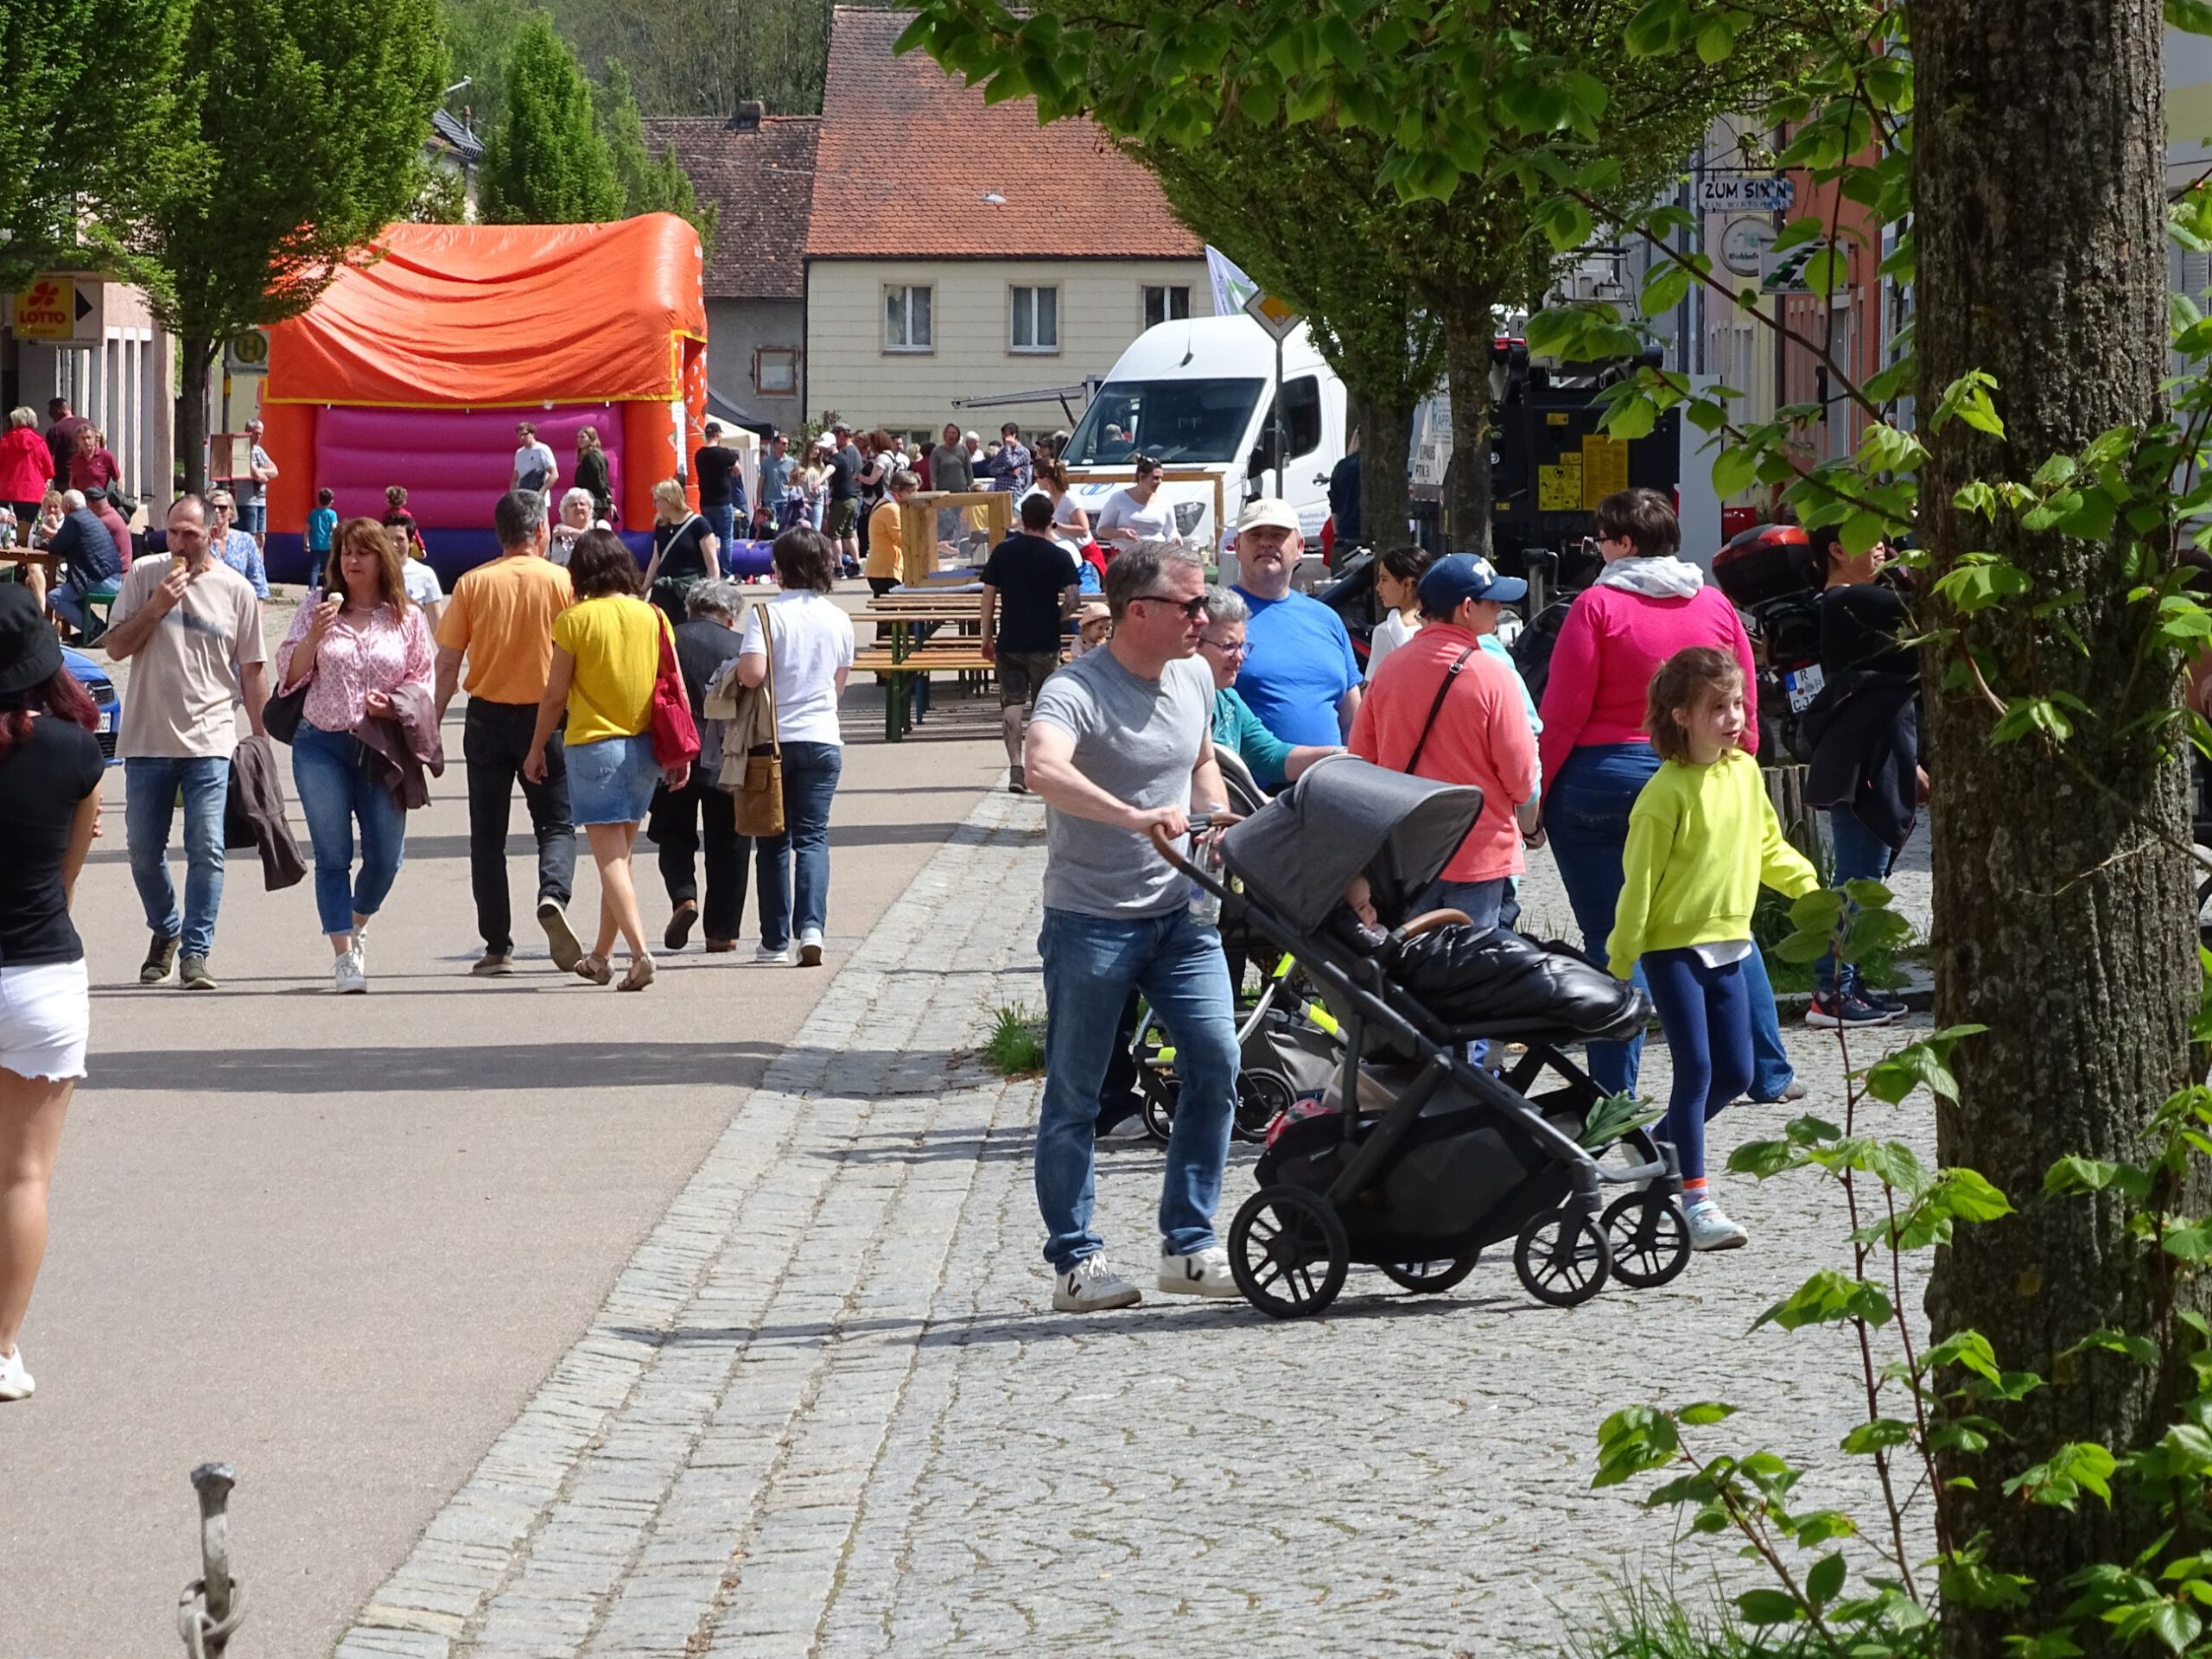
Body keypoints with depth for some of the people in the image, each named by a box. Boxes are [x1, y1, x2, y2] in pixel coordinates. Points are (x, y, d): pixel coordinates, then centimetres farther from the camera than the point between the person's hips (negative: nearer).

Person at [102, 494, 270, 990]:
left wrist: (262, 739, 5)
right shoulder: (144, 576, 3)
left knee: (206, 851, -9)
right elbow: (115, 647, 1)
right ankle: (165, 933, 31)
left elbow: (252, 669, 6)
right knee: (144, 851, 9)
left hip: (209, 741, -2)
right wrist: (155, 608, -13)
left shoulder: (236, 590, 1)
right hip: (146, 739, 2)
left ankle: (196, 951, -4)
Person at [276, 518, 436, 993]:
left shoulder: (407, 619, 7)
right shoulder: (316, 611, 6)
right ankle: (344, 955, 0)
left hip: (381, 748, 1)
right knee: (333, 857, -3)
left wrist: (394, 704, -9)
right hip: (322, 745, -1)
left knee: (385, 856, 1)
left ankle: (357, 925, 29)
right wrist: (315, 634, -13)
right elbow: (289, 675, 3)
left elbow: (422, 681, 10)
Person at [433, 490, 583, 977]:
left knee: (488, 835, 9)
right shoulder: (562, 582, -4)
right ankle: (553, 896, -22)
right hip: (544, 716, -1)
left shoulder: (473, 584, -2)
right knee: (556, 823, 8)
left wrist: (433, 725, 5)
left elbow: (447, 665, -3)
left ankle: (497, 948, 8)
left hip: (487, 716, 1)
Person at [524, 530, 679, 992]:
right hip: (644, 746, 5)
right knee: (619, 854, 16)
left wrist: (536, 749, 8)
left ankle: (640, 953, -22)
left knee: (610, 857, -6)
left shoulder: (575, 619, -8)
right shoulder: (653, 617, 3)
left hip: (593, 744, -5)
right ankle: (600, 956, 27)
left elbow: (555, 694, -4)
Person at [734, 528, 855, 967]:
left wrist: (736, 672, 1)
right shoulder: (838, 620, 4)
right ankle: (811, 927, -18)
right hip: (822, 738, 2)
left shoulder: (768, 615, -10)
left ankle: (775, 941, 10)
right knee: (813, 837, 2)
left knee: (773, 842, 8)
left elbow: (752, 672, -21)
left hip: (773, 737, -2)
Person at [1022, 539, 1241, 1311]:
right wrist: (1134, 818, -50)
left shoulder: (1194, 679, 7)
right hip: (1089, 920, -6)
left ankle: (1189, 1245, 9)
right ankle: (1075, 1261, 10)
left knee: (1216, 1065, -1)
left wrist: (1217, 818, 5)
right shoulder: (1076, 691, -17)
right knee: (1074, 1096, 2)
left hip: (1178, 911, 6)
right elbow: (1044, 769, -38)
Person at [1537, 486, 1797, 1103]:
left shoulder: (1598, 605, -7)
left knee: (1612, 940, 0)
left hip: (1606, 778, -4)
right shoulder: (1715, 606, 7)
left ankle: (1614, 1091, -1)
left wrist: (1534, 796, -4)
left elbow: (1564, 716, -10)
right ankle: (1769, 1074, 15)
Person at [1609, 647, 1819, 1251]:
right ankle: (1696, 1199, -7)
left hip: (1728, 943, 7)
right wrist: (1620, 961, -13)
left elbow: (1768, 846, 19)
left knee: (1735, 1072, 9)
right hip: (1673, 946, -7)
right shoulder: (1667, 791, -16)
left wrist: (1808, 886, 5)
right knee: (1695, 1067, -10)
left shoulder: (1745, 772, 5)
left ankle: (1662, 1145, 31)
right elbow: (1640, 879, -14)